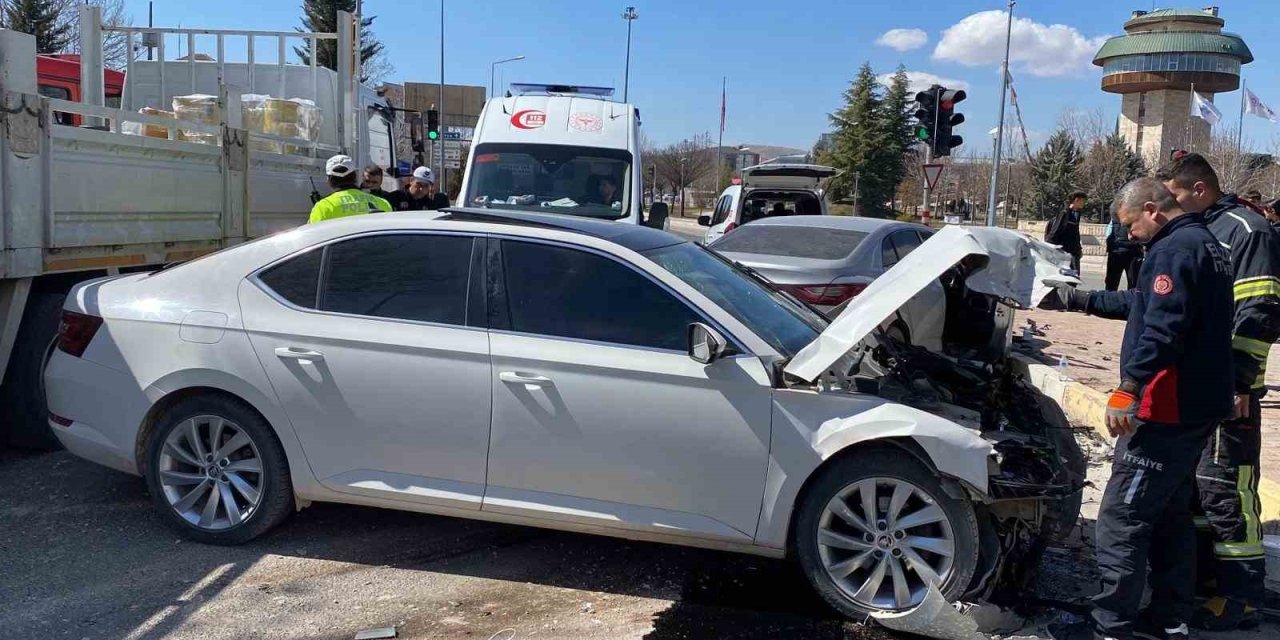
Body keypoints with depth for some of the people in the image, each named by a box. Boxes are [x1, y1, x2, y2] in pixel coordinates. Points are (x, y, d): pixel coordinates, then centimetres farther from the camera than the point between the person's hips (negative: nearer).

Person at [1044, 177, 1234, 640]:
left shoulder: (1175, 248, -15)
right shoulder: (1206, 246, 19)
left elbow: (1162, 328, -28)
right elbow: (1143, 304, 30)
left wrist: (1127, 388, -31)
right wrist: (1080, 300, 31)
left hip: (1164, 411, -11)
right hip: (1196, 409, 11)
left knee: (1122, 519, -5)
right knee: (1171, 514, 18)